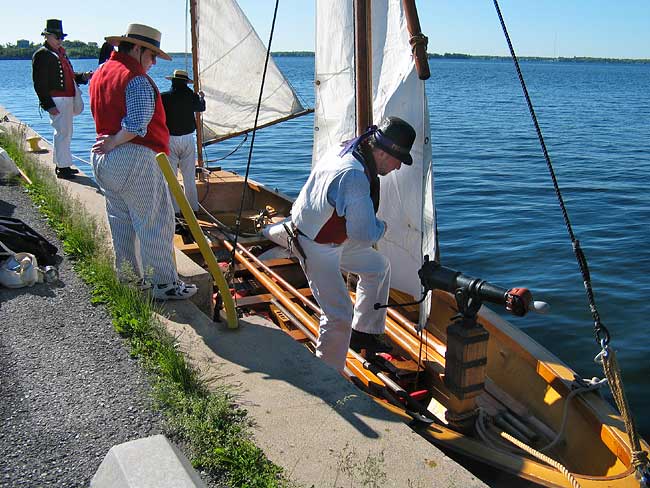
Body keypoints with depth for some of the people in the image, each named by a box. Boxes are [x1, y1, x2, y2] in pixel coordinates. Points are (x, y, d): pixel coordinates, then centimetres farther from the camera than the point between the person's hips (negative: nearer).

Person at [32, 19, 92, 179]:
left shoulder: (61, 53, 19)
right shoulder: (42, 55, -9)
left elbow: (69, 76, 24)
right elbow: (39, 83, -14)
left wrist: (83, 77, 4)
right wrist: (48, 105, -19)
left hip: (68, 99, 10)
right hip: (56, 101, -10)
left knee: (65, 133, 15)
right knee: (63, 132, -9)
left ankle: (61, 164, 25)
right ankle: (63, 167, -4)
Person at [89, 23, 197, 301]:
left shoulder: (100, 73, 15)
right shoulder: (137, 80, -15)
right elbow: (137, 124, -25)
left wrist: (110, 142, 9)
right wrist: (114, 142, -12)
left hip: (103, 157, 10)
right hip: (134, 158, -10)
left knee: (120, 220, 16)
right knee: (156, 223, -2)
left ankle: (128, 279, 25)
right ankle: (164, 284, 3)